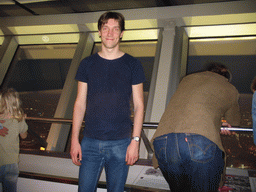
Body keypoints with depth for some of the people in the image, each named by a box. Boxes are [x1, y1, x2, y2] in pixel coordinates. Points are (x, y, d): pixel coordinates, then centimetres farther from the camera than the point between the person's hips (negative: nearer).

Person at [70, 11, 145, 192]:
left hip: (120, 143, -1)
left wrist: (135, 140, -6)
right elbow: (80, 103, 6)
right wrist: (74, 139, 1)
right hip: (90, 142, 1)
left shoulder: (132, 64, 1)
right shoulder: (87, 64, 5)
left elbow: (139, 105, 1)